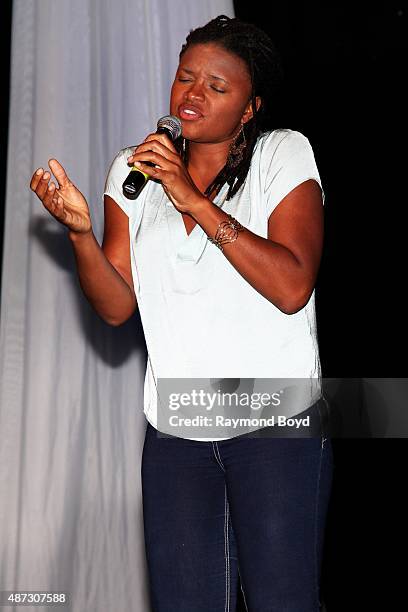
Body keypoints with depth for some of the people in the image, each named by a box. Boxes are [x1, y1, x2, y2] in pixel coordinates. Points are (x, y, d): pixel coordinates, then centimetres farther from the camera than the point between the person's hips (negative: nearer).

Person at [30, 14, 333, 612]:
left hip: (276, 426, -3)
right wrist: (79, 228, -16)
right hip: (174, 431, 3)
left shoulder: (283, 153, -3)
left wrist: (194, 198, -20)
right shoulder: (134, 170, 7)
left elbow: (292, 287, -18)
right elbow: (116, 307, 2)